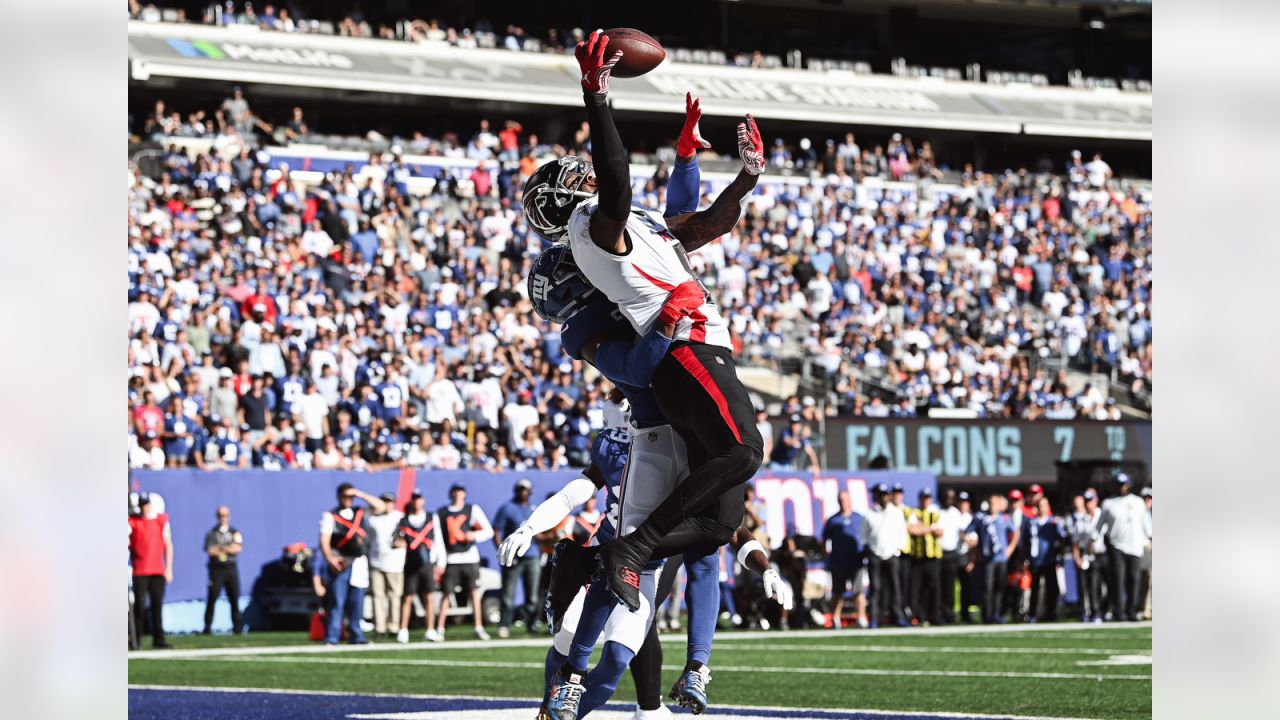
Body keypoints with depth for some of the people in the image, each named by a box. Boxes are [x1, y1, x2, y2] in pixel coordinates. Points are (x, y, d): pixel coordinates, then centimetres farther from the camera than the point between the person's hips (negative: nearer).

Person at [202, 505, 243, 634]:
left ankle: (237, 626, 7)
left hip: (231, 568, 3)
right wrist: (229, 548, -4)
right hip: (217, 569, -3)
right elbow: (210, 551, -10)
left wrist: (220, 548, -10)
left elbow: (238, 548, -4)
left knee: (234, 598, 1)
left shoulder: (235, 533, 12)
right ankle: (207, 626, -5)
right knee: (212, 598, -7)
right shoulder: (212, 533, 4)